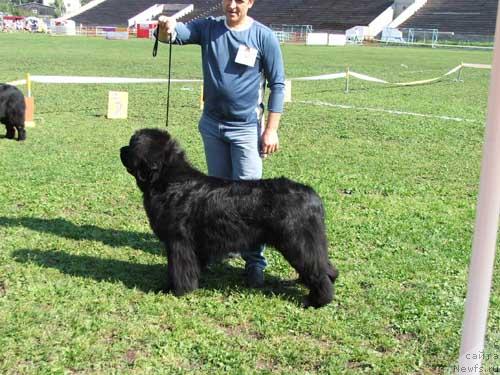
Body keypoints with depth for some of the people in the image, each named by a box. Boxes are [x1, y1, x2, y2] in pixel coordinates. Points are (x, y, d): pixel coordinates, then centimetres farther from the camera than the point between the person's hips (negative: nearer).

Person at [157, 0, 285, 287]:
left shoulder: (264, 37, -9)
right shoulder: (208, 28, -1)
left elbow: (277, 85, -6)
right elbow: (176, 34, -16)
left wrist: (271, 130, -10)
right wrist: (166, 29, -41)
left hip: (247, 128, -4)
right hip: (212, 125, 4)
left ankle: (255, 261, 1)